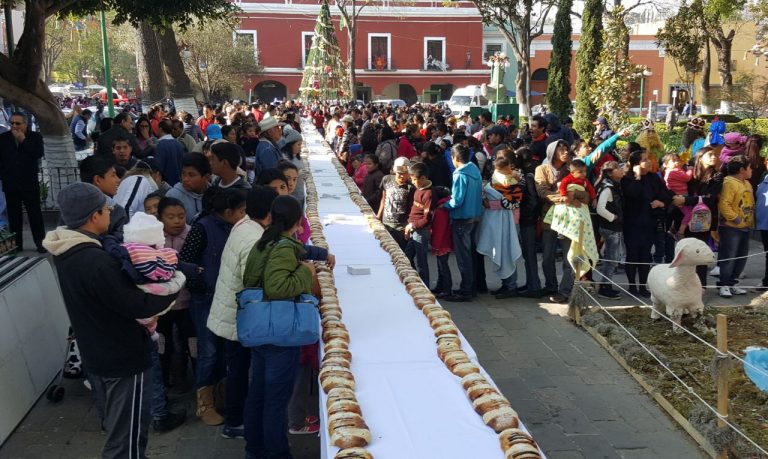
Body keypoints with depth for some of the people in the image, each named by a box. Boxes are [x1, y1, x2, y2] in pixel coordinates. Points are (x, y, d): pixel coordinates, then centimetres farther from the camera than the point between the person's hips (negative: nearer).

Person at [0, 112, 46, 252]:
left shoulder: (35, 136, 0)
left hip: (29, 183, -2)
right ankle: (17, 244, 13)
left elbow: (39, 153, -15)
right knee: (14, 215, 7)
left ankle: (40, 243, 9)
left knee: (35, 213, 3)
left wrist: (23, 140, -14)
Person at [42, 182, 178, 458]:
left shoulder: (66, 253, 0)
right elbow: (138, 306, -25)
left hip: (96, 354, 9)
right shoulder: (96, 262, -30)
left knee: (117, 428, 27)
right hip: (123, 358, -9)